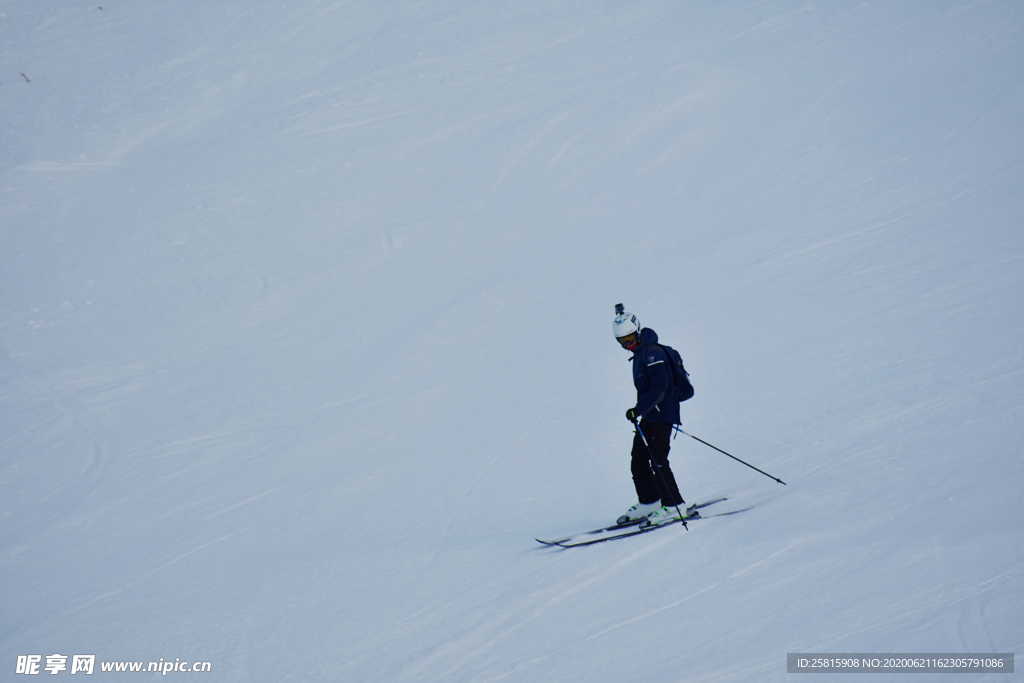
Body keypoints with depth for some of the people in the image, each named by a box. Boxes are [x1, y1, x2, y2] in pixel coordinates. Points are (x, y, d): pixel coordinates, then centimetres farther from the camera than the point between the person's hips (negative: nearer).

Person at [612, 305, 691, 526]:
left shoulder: (652, 353, -16)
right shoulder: (640, 354, 15)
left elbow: (659, 387, -25)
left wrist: (639, 409, -30)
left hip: (661, 415, -10)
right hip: (649, 416, 10)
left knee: (657, 460, -12)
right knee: (638, 459, 11)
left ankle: (674, 506, -7)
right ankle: (649, 502, 21)